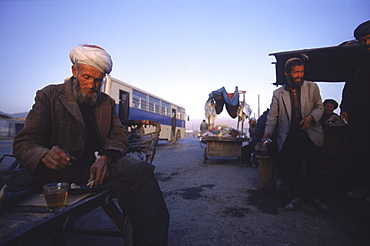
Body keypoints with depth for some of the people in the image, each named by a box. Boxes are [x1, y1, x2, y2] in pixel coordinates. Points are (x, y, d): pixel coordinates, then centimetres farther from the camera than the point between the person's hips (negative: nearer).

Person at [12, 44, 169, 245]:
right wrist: (46, 155, -28)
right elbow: (24, 143, -3)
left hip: (99, 163, 4)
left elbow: (119, 136, 6)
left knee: (142, 170, -27)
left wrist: (105, 159, -17)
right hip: (62, 168, -4)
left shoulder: (106, 102, 16)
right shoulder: (49, 96, 4)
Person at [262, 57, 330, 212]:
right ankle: (296, 197, 19)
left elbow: (319, 107, 8)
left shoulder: (312, 87, 6)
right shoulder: (278, 93, 5)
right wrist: (268, 132, -12)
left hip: (311, 133, 1)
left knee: (314, 166, 3)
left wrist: (311, 116, -13)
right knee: (292, 168, 1)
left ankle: (314, 197, 23)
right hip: (290, 136, 0)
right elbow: (273, 115, 1)